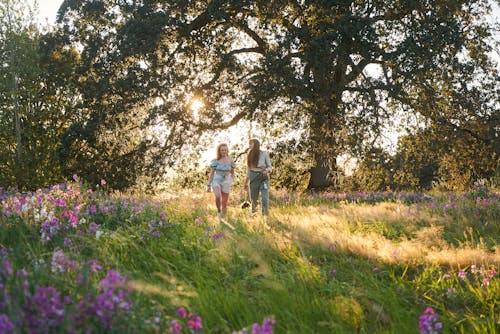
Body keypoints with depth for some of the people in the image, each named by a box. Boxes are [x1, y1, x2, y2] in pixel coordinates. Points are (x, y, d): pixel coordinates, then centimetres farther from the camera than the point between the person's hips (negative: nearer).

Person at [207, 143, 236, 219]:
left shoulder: (230, 160, 4)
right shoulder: (216, 161, -2)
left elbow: (232, 173, 15)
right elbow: (211, 174, 1)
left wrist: (231, 181, 1)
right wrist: (208, 185, -2)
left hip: (226, 182, 2)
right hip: (216, 181, -2)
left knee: (224, 203, 3)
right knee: (218, 196, -30)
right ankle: (218, 211, -6)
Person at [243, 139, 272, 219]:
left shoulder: (264, 154, -3)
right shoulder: (250, 156, 9)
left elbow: (270, 167, 3)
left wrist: (267, 170, -20)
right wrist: (246, 183, 14)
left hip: (263, 177, -4)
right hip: (253, 178, 4)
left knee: (264, 198, -17)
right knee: (253, 199, 9)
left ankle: (265, 216, -14)